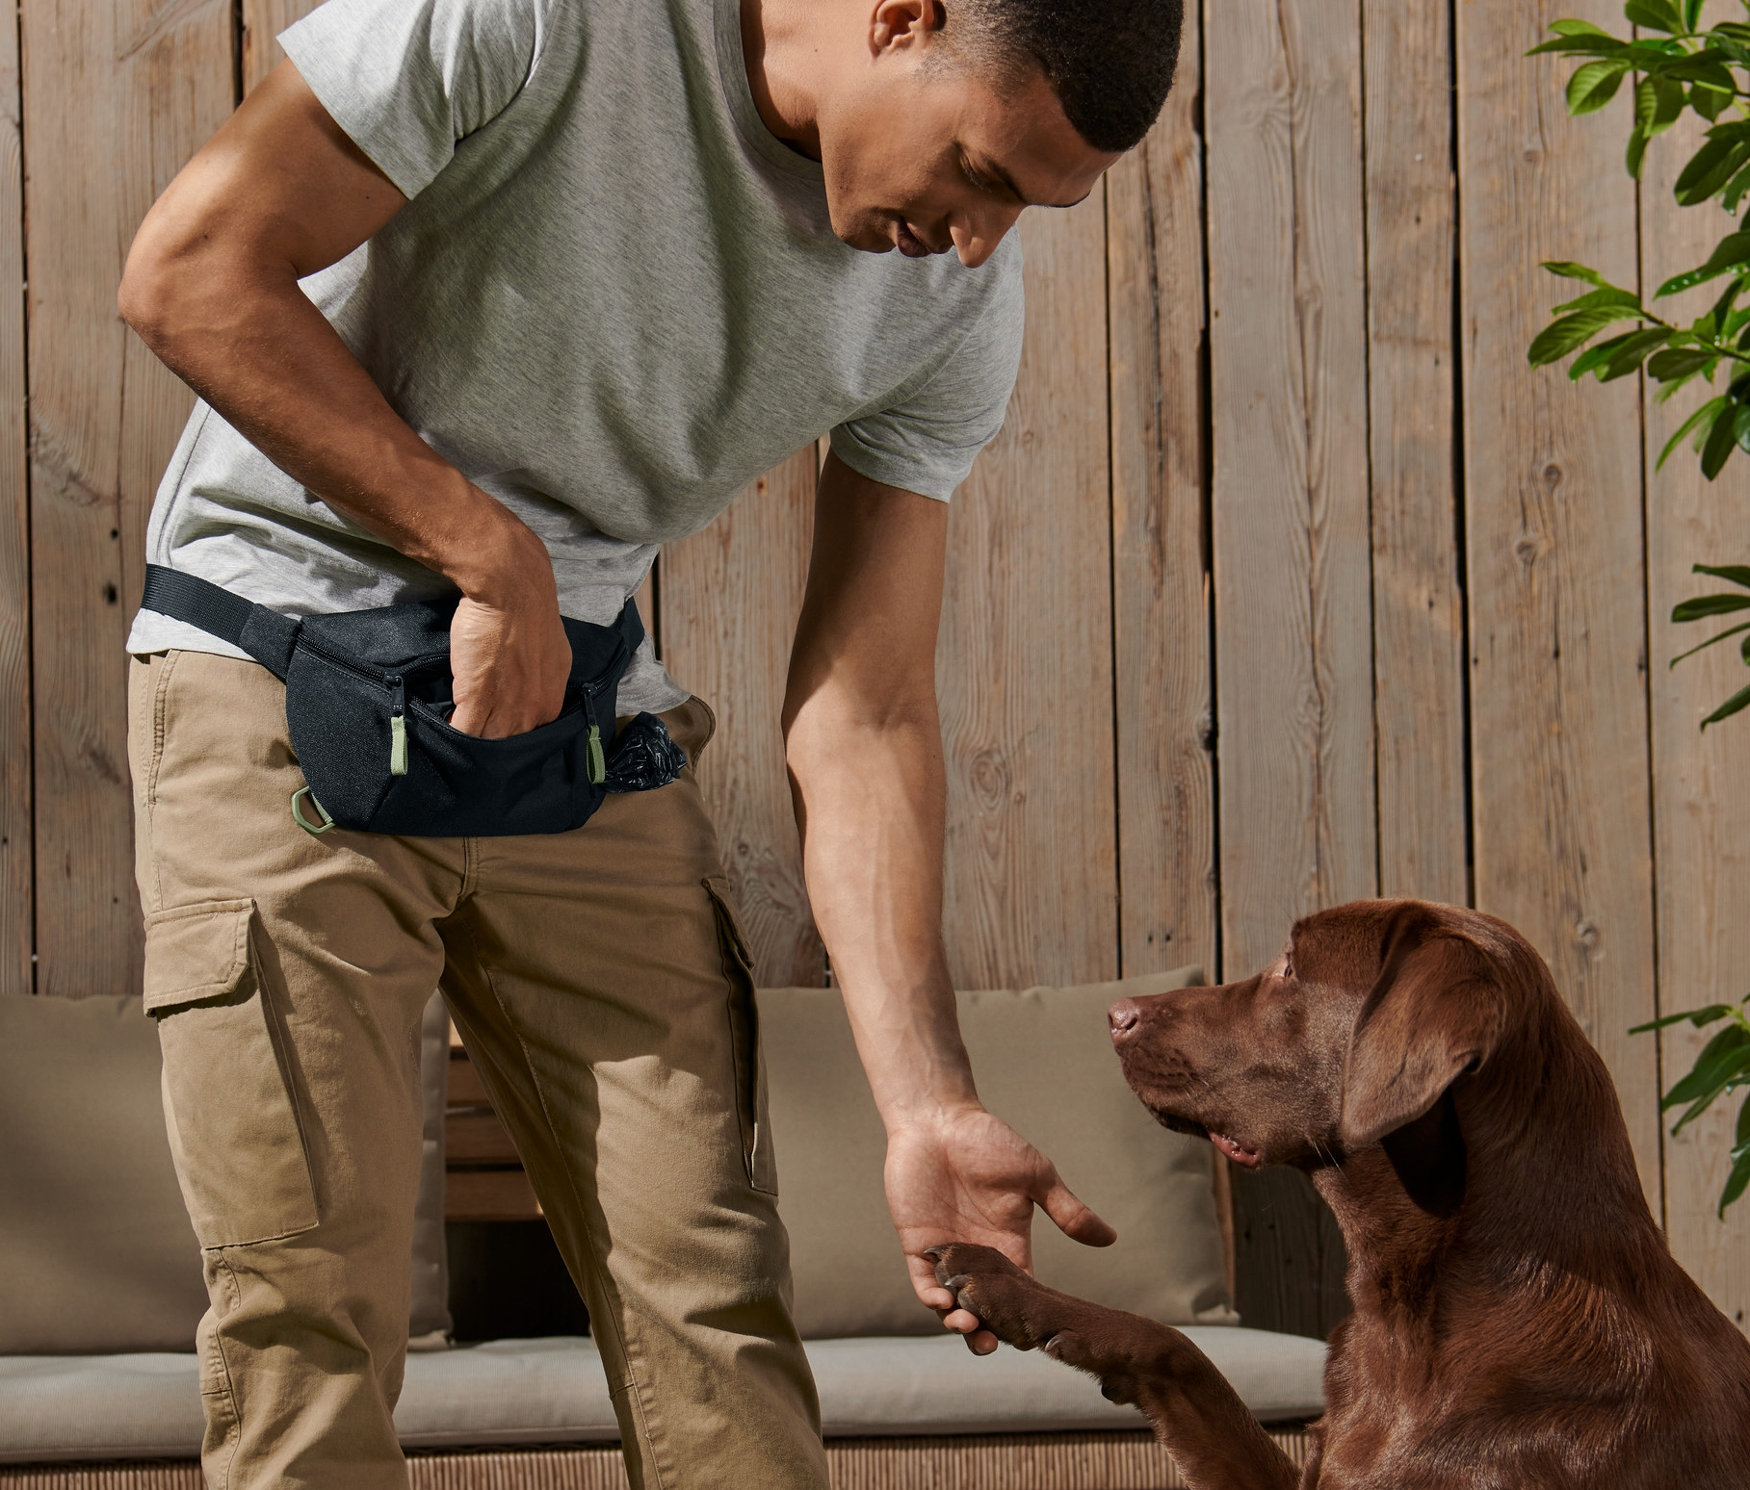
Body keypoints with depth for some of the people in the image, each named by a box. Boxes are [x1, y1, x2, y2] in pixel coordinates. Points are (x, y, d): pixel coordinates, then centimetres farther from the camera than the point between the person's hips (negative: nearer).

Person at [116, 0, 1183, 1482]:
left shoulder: (959, 298, -5)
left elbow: (862, 711, -5)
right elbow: (190, 271, -18)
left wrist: (928, 1104, -15)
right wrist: (487, 556, -16)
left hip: (579, 715, 4)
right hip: (281, 665, -4)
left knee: (713, 1292, -2)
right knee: (308, 1309, -8)